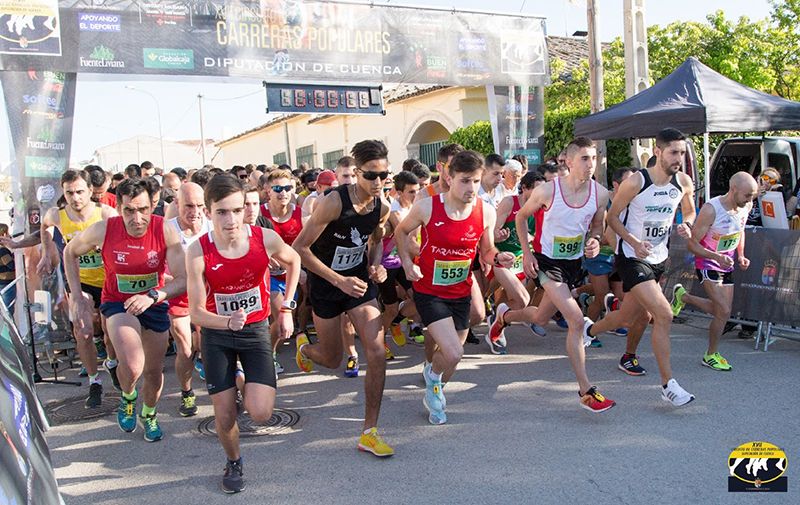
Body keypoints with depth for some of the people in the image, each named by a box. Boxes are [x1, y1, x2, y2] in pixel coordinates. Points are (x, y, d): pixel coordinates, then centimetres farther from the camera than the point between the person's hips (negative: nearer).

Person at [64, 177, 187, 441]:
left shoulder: (166, 231, -24)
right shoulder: (103, 230, -22)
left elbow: (183, 280, -23)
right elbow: (70, 252, -1)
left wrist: (153, 296, -41)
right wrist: (77, 298, -4)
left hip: (155, 303, 2)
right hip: (117, 303, -2)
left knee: (154, 371, 15)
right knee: (132, 366, -26)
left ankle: (149, 414, 47)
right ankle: (127, 396, 11)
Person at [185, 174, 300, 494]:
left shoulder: (266, 239, -19)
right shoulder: (198, 252, -23)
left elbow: (293, 262, 4)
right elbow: (196, 312, -18)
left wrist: (286, 309, 3)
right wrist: (227, 322, -38)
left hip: (256, 330, 1)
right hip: (217, 335, 0)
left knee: (261, 415, -12)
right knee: (225, 419, 2)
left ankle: (248, 386, 24)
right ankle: (234, 463, 35)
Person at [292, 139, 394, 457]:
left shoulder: (382, 208, -7)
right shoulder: (333, 202, -24)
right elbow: (299, 248, -21)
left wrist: (376, 266, -5)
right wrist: (339, 280, -25)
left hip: (359, 281, 4)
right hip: (325, 284, -4)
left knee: (377, 353, -11)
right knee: (332, 360, 10)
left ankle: (369, 432, 1)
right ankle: (304, 347, 49)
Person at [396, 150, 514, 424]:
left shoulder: (486, 212, -10)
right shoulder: (426, 207, -18)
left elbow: (487, 251, 5)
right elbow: (402, 231, 2)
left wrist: (498, 258, -17)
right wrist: (407, 261, -12)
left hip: (461, 293, 4)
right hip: (429, 292, -4)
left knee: (451, 353, 16)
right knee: (453, 354, -18)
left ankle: (434, 395, 47)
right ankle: (433, 374, 19)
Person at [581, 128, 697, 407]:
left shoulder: (684, 182, -2)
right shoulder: (635, 182, -19)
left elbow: (689, 211, 16)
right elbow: (612, 217, -9)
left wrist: (686, 224, -7)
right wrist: (635, 243, -22)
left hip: (659, 258, 7)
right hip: (632, 258, -7)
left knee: (638, 315, 17)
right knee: (664, 315, -18)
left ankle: (590, 330, 47)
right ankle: (668, 384, -8)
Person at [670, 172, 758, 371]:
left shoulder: (746, 206, -7)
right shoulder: (711, 209, -27)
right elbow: (692, 244, -22)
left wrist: (740, 255, 3)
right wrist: (716, 256, -35)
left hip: (727, 265, 7)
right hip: (707, 264, -7)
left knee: (721, 311, 13)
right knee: (724, 311, -14)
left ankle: (682, 296, 36)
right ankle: (711, 355, 6)